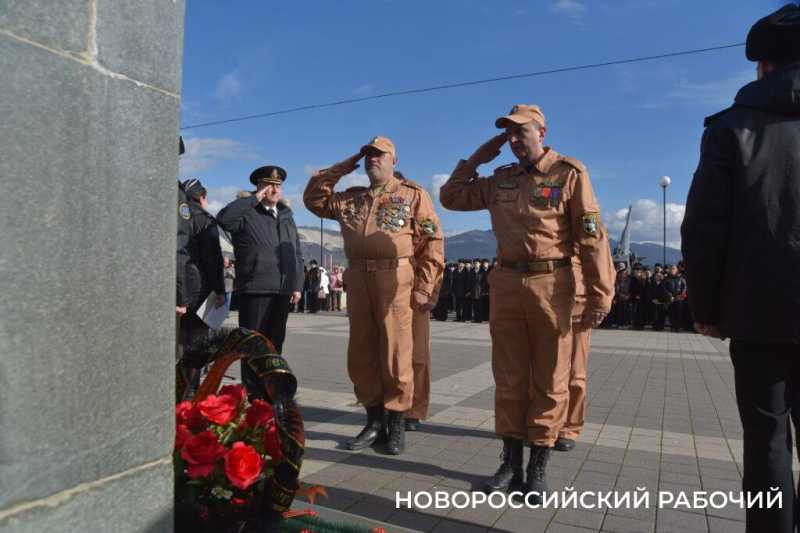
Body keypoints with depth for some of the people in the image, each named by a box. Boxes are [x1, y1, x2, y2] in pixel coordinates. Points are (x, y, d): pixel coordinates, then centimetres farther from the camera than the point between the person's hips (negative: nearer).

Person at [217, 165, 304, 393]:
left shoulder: (287, 217, 19)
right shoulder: (246, 214, 1)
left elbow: (297, 255, 19)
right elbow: (224, 218, -22)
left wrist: (297, 286, 9)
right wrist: (254, 199, -14)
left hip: (282, 290, 6)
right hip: (255, 289, -6)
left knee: (275, 343, 12)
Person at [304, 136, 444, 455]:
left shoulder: (412, 194, 6)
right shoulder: (351, 198, 21)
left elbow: (432, 242, -1)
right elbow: (313, 199, 24)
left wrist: (424, 287, -9)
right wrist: (342, 168, 17)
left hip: (394, 280, -5)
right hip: (358, 280, 5)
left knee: (394, 355, -1)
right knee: (361, 354, 8)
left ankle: (396, 425, 13)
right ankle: (373, 421, 22)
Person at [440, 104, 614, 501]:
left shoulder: (569, 173, -2)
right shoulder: (500, 179, 12)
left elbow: (592, 238, -7)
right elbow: (450, 197, 19)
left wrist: (599, 295, -11)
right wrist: (477, 158, 10)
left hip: (551, 285, -4)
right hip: (506, 284, 5)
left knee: (548, 381, 6)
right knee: (509, 377, 10)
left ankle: (538, 467, 19)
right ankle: (510, 462, 22)